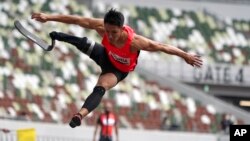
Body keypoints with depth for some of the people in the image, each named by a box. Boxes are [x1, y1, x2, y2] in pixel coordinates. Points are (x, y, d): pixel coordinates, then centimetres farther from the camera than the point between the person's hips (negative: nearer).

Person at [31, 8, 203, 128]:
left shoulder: (134, 42, -45)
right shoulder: (103, 27, -37)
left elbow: (162, 46, -35)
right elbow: (75, 19, -35)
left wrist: (186, 56, -28)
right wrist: (49, 17, -38)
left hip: (118, 70, -3)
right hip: (106, 56, 3)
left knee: (100, 89, -26)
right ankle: (56, 36, 29)